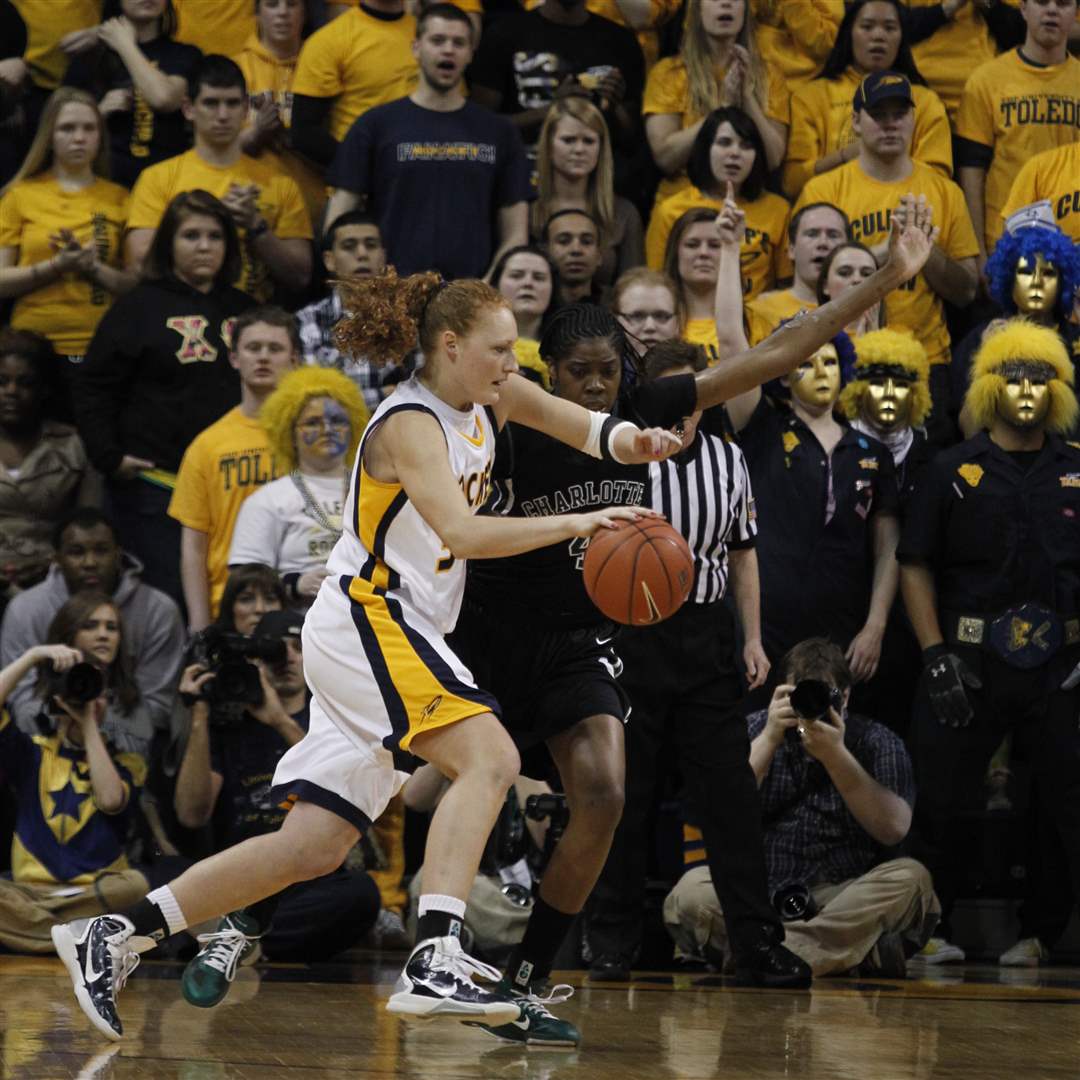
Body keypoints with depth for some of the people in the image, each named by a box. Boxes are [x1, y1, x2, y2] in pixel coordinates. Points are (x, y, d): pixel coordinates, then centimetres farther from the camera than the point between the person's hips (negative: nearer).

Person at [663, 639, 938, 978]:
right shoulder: (751, 731, 7)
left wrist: (835, 756, -20)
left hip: (844, 899, 0)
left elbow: (894, 829, -13)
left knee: (910, 879, -29)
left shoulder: (877, 743, 3)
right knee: (691, 890, -30)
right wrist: (769, 738, -13)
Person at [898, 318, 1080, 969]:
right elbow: (915, 566, 4)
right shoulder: (955, 471, 5)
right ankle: (931, 931, 12)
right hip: (971, 663, -2)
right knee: (944, 805, -2)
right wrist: (937, 655, -5)